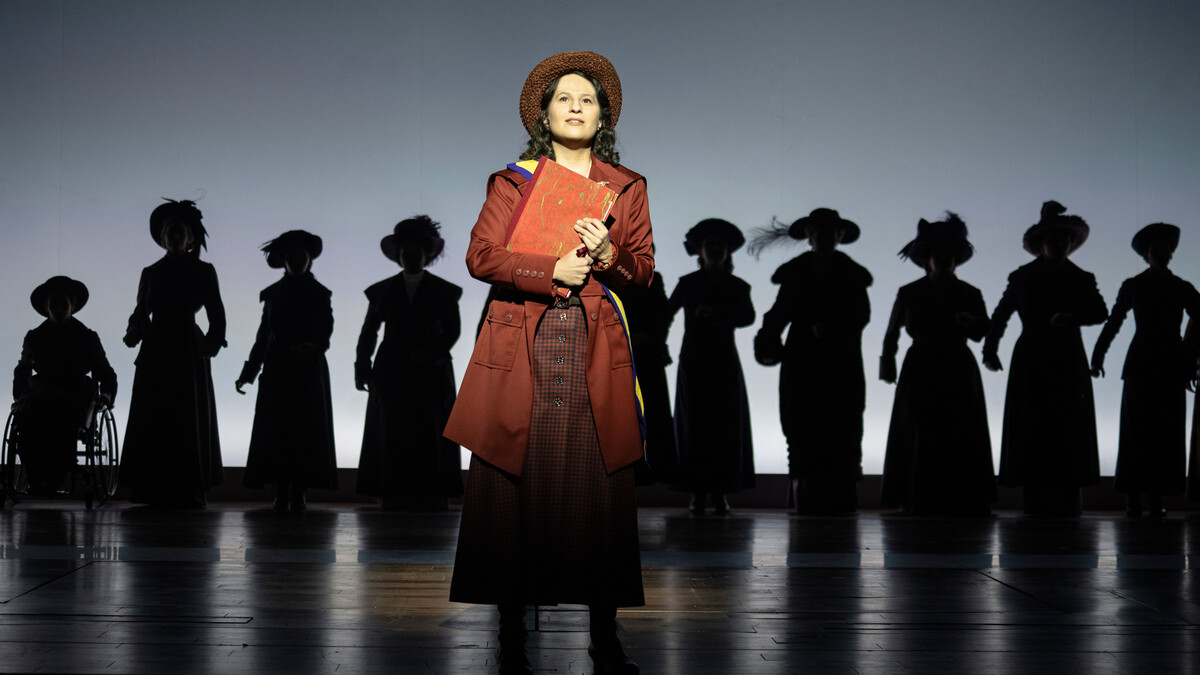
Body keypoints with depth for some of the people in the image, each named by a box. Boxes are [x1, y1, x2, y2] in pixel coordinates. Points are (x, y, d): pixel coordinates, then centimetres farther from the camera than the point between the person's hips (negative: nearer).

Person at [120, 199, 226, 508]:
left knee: (189, 422, -4)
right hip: (154, 354, 3)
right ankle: (154, 492, 0)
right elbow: (140, 312, 12)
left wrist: (211, 344, -13)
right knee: (151, 422, -1)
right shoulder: (151, 273, 14)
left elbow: (216, 316, 3)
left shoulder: (203, 271, 6)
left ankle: (189, 492, -4)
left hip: (189, 354, -3)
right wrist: (134, 332, -9)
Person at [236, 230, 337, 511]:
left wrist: (312, 346, -32)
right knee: (275, 431, -5)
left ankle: (299, 493, -7)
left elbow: (325, 326, -10)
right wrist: (248, 372, 13)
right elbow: (264, 335, 16)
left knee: (306, 430, -7)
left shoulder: (318, 293, 6)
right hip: (277, 371, 2)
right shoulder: (273, 294, 14)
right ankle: (282, 493, -6)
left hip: (308, 369, -2)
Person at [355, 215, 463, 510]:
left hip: (430, 373, -1)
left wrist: (433, 352, -15)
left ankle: (430, 498, -9)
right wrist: (362, 366, -4)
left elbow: (452, 330, 2)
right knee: (392, 437, -6)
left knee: (430, 437, -8)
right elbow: (368, 332, 9)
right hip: (391, 374, 1)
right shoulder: (383, 291, 13)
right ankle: (394, 497, -8)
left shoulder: (444, 292, 10)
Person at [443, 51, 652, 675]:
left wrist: (608, 257, -11)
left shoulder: (627, 188, 16)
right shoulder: (511, 182, 12)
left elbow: (644, 271, 11)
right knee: (514, 491, -4)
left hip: (595, 355, 1)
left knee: (599, 493, -4)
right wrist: (553, 271, -11)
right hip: (521, 351, -1)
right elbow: (480, 256, 1)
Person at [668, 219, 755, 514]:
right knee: (694, 426, -4)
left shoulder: (737, 287, 6)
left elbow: (748, 317, -9)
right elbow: (666, 313, 6)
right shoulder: (687, 284, 7)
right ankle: (697, 494, -4)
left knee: (725, 427, -3)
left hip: (724, 364, 1)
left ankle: (720, 492, 1)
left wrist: (715, 313, -22)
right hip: (693, 362, -1)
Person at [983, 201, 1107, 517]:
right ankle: (1036, 502, -3)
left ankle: (1067, 501, -4)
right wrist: (990, 349, 2)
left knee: (1069, 432, -5)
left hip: (1068, 363, 0)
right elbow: (1000, 316, 13)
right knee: (1030, 431, -4)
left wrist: (1072, 318, -23)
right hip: (1031, 364, 0)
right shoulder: (1022, 278, 8)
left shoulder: (1081, 279, 7)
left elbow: (1100, 312, -6)